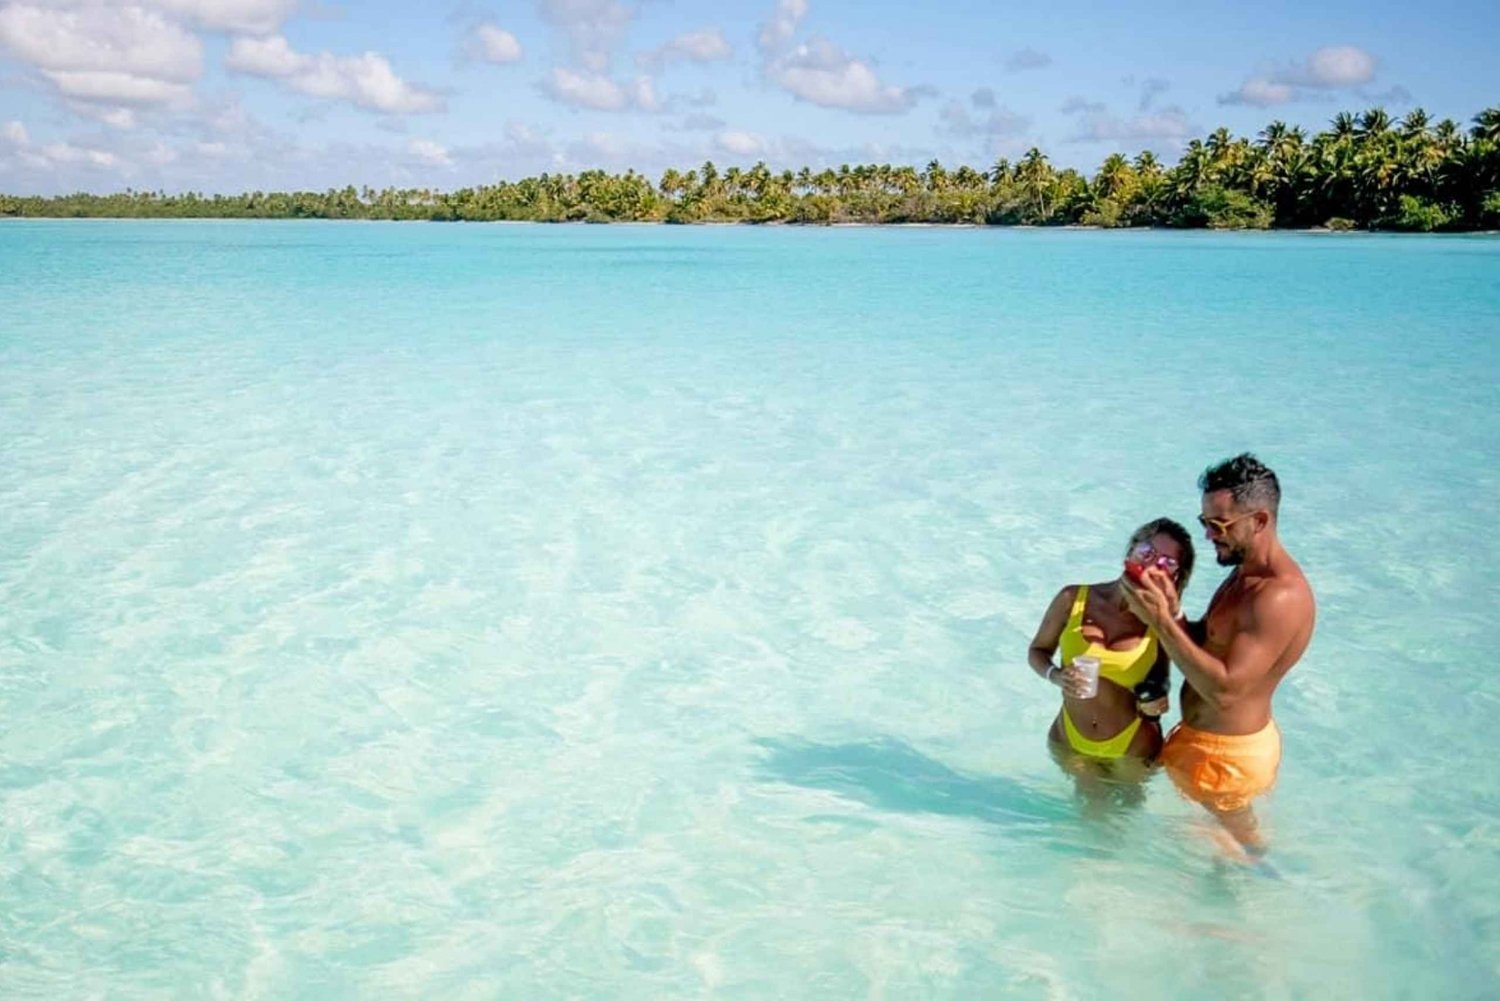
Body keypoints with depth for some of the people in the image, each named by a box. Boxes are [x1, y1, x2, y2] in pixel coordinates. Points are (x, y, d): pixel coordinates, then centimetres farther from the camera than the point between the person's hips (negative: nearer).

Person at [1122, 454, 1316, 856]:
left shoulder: (1280, 596, -29)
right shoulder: (1246, 571, 5)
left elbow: (1225, 690, -33)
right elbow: (1205, 643, 6)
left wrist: (1162, 622, -33)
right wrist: (1172, 611, -14)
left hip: (1228, 755, -9)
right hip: (1204, 738, 9)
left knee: (1237, 845, 15)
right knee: (1230, 838, 28)